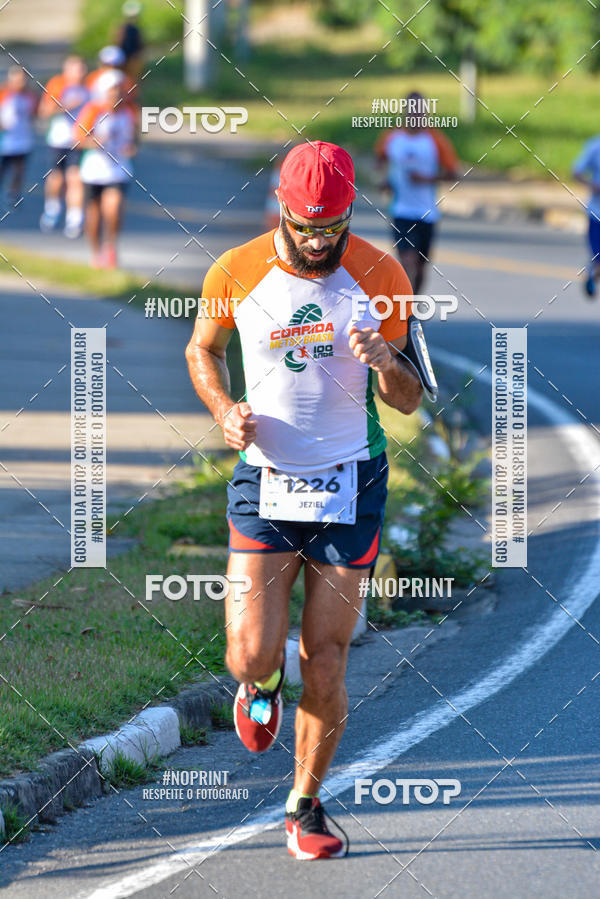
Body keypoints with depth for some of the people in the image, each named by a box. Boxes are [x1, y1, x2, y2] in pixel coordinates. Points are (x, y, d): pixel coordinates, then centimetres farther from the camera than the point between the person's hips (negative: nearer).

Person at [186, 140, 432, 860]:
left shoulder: (380, 276, -6)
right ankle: (262, 685, 28)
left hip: (351, 483, 0)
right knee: (252, 656, -10)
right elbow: (202, 350, 13)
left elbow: (408, 401, 1)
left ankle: (306, 806, 17)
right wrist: (225, 410, -6)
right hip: (264, 478, 0)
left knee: (325, 668, -1)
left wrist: (385, 361, -21)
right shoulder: (235, 274, -7)